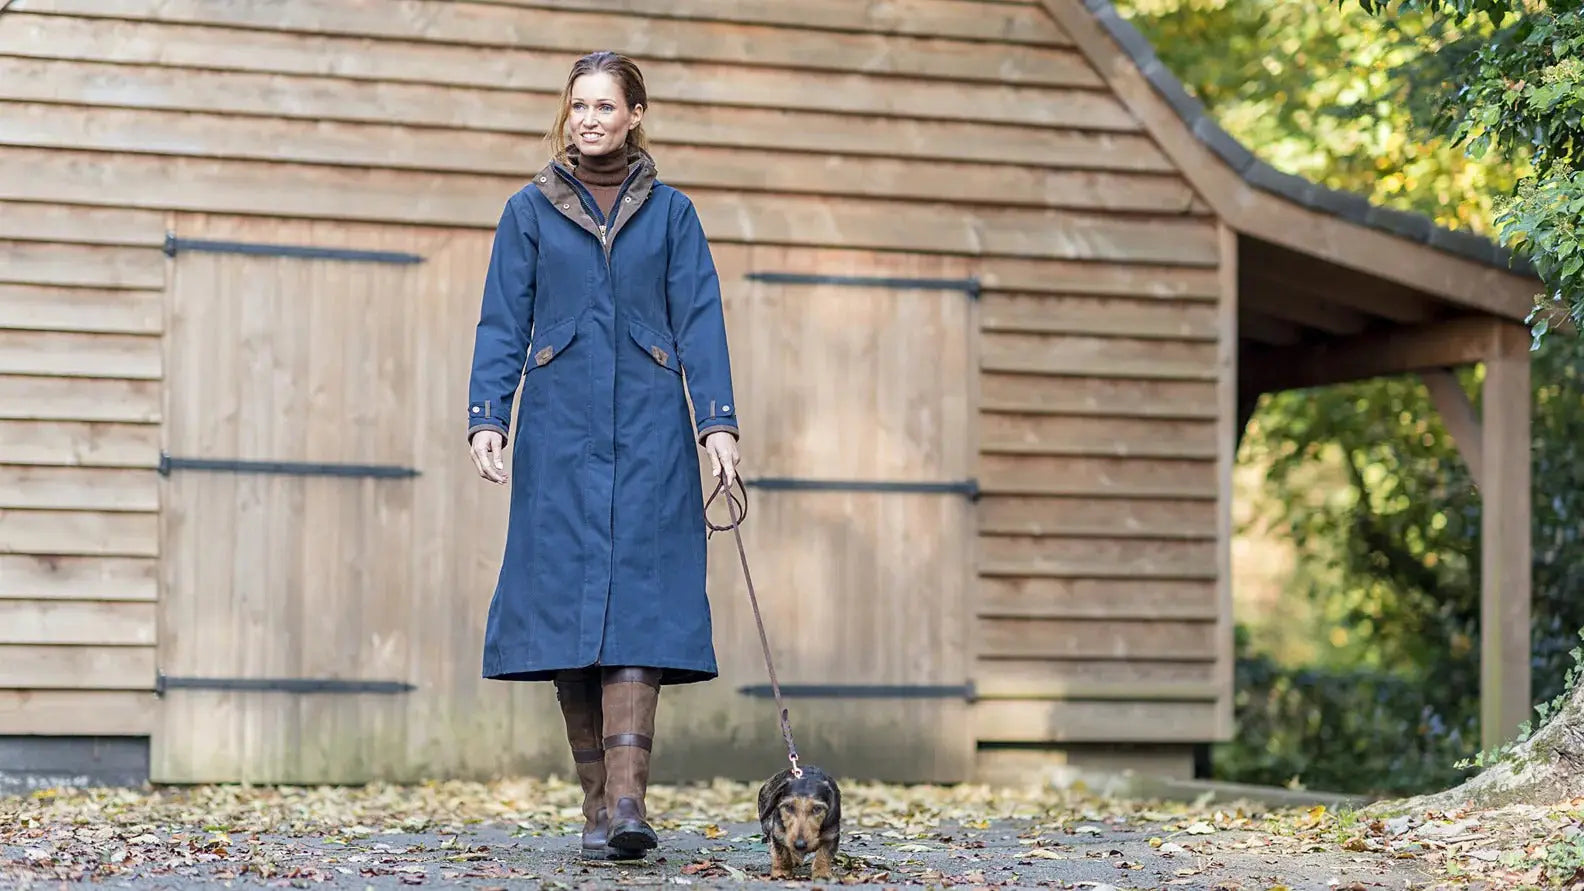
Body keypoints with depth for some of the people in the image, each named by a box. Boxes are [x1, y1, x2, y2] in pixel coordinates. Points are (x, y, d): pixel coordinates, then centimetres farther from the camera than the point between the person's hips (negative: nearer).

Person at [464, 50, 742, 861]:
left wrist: (717, 423, -7)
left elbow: (699, 324, 4)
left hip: (648, 435, -1)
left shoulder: (671, 213, 10)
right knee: (566, 597, -2)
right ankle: (596, 800, 6)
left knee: (639, 597, -11)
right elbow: (502, 326, 6)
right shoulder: (530, 211, 10)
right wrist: (487, 418, -6)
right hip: (560, 436, 1)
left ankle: (628, 796, -18)